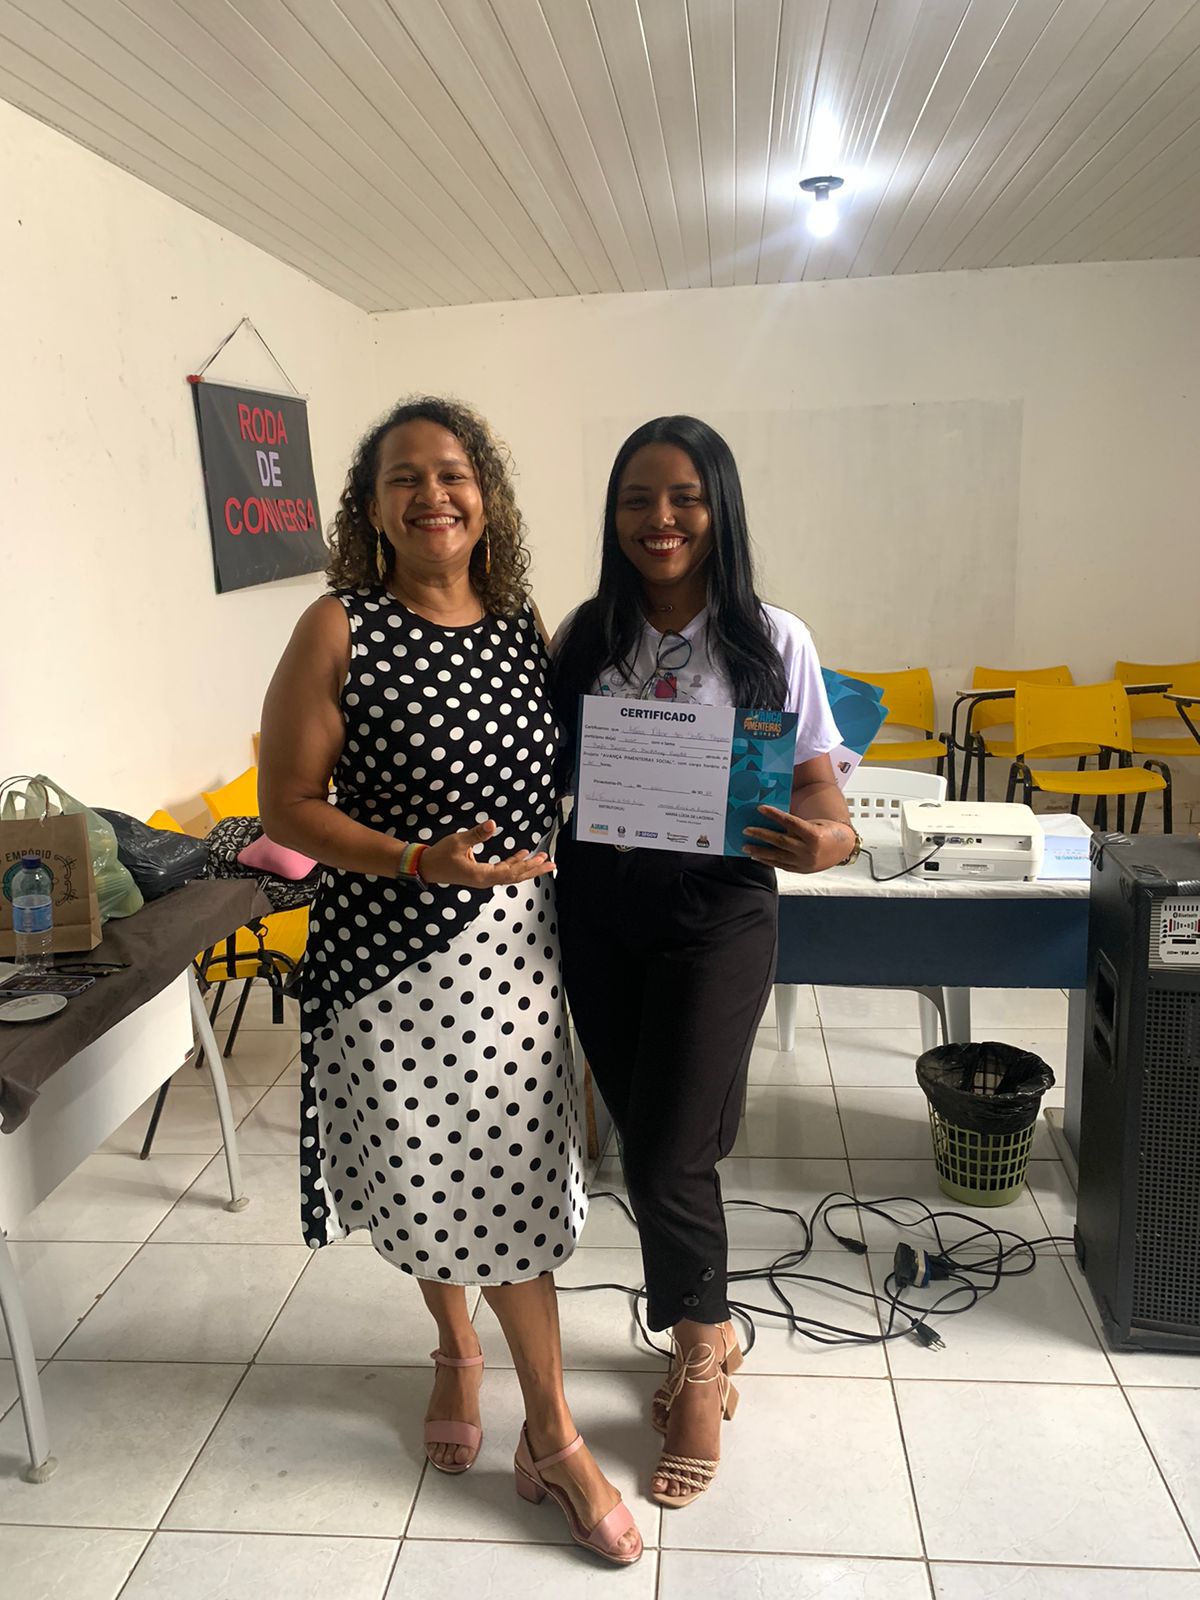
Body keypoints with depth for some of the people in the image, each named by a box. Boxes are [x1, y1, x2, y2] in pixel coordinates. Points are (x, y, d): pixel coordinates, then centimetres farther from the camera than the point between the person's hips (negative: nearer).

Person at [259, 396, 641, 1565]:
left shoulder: (523, 626, 3)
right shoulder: (339, 632, -10)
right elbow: (286, 806, -11)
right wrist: (421, 862, -22)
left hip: (512, 944, 3)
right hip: (388, 954, -2)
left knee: (510, 1183, 8)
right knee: (424, 1181, 13)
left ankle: (552, 1440, 27)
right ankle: (456, 1350, 44)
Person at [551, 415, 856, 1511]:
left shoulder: (771, 642, -5)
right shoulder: (584, 639, 2)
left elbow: (821, 795, -5)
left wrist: (827, 842, -26)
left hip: (716, 917, -3)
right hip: (598, 916, 4)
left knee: (665, 1157, -2)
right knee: (649, 1143, 14)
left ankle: (698, 1361, 28)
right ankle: (711, 1340, 40)